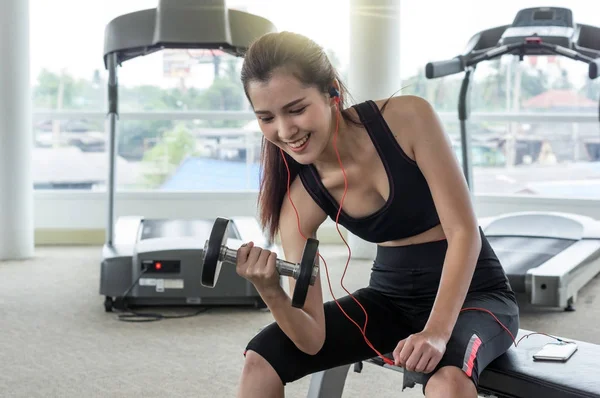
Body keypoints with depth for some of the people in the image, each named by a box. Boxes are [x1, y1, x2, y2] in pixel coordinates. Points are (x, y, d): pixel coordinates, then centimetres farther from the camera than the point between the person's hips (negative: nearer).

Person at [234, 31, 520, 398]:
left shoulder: (408, 118, -21)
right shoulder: (300, 198, -12)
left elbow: (464, 231, -21)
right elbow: (312, 339, -13)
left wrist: (437, 331, -33)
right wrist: (271, 293, -34)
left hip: (473, 293, -4)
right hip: (390, 296, 4)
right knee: (262, 358, -7)